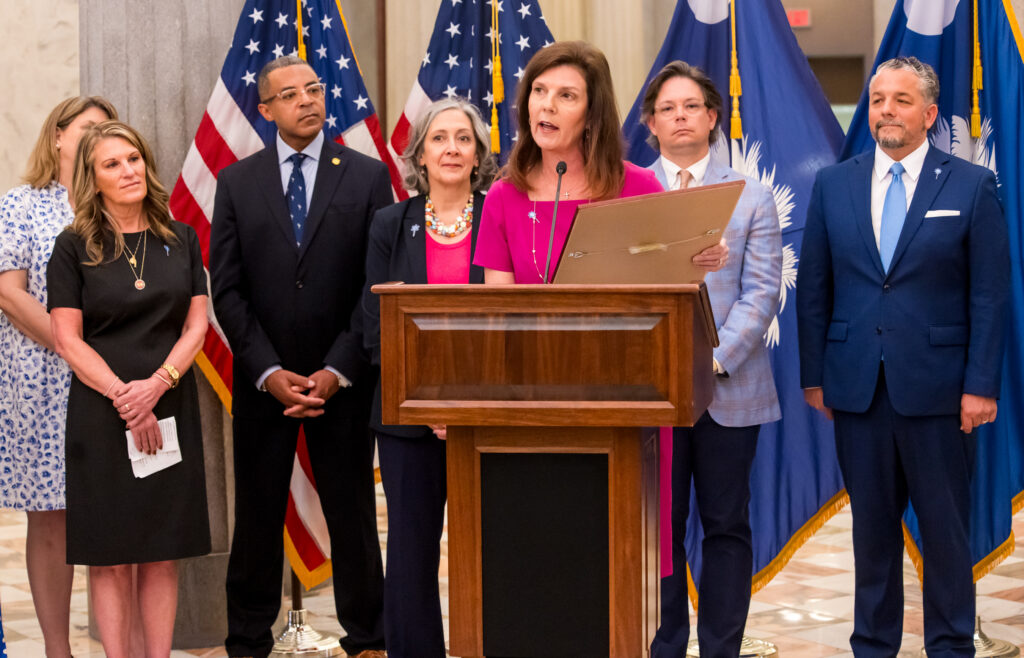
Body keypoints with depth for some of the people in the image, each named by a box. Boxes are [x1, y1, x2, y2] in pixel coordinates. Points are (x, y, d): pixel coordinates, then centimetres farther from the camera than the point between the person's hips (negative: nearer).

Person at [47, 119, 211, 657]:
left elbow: (197, 324, 5)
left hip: (171, 410, 3)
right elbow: (67, 339, -4)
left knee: (162, 554, 4)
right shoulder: (74, 247, 1)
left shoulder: (181, 240, 9)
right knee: (110, 557, -1)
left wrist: (157, 384, -11)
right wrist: (125, 399, -13)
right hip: (101, 415, -2)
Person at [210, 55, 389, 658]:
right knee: (257, 516, 6)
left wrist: (336, 373, -10)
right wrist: (270, 373, -9)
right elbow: (227, 289, 1)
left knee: (353, 512, 6)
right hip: (263, 381, 1)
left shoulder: (369, 177, 2)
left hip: (343, 381, -1)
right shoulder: (236, 183, 5)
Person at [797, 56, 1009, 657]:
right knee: (871, 524, 10)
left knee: (945, 527, 4)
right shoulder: (833, 185, 8)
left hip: (936, 386, -2)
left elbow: (990, 295, -2)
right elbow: (813, 288, 9)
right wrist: (814, 375, 4)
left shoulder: (972, 186, 0)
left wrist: (981, 384, -8)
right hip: (857, 384, 3)